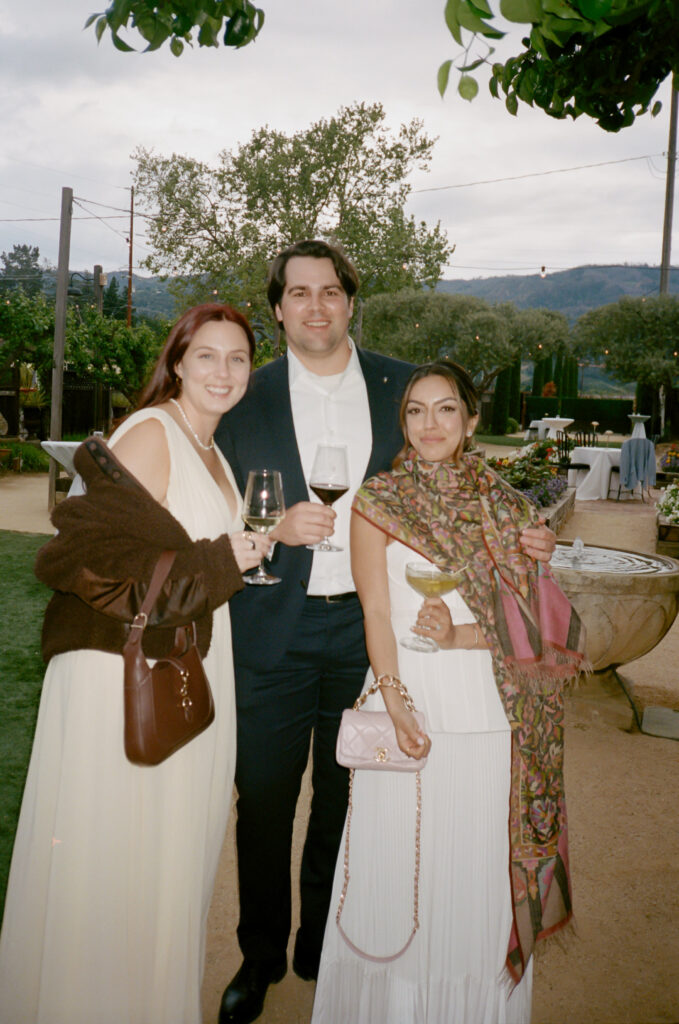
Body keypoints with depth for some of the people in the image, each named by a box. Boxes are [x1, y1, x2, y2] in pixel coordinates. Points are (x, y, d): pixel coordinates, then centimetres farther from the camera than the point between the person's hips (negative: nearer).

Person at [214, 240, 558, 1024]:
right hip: (274, 630, -1)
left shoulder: (402, 386, 3)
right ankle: (260, 955, 34)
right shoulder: (246, 398, 0)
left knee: (345, 798, 16)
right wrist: (275, 528, -18)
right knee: (263, 801, 9)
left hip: (365, 626, 1)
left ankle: (322, 949, 39)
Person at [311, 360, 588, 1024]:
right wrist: (396, 702, -17)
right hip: (412, 705, -1)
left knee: (480, 871, 10)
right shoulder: (377, 503, 2)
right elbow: (376, 612, -5)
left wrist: (460, 634, -14)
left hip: (489, 714, 2)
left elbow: (534, 616, 4)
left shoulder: (503, 507, 7)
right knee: (399, 865, 6)